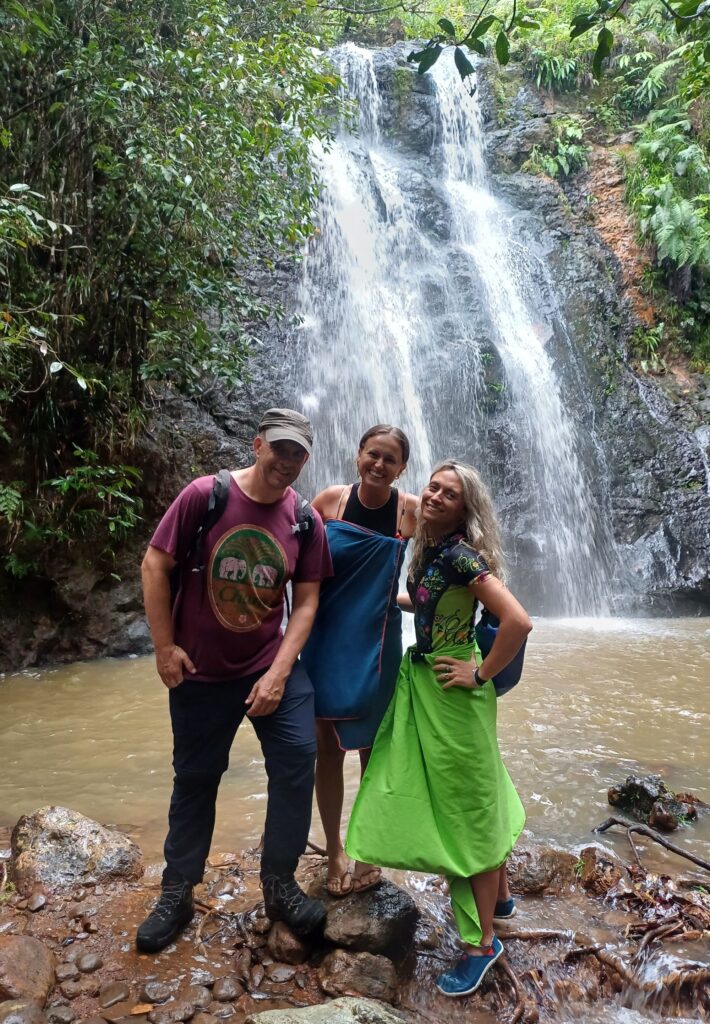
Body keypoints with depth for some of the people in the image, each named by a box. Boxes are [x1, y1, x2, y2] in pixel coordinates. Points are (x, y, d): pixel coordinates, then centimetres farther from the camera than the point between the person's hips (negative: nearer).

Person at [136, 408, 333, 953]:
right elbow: (155, 566, -9)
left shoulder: (306, 521, -5)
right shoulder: (205, 495, -13)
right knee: (195, 779, 11)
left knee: (298, 759, -7)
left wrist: (280, 672, -12)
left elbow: (307, 601, -4)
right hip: (201, 672, -1)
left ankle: (279, 883, 16)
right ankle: (177, 894, 33)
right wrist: (165, 647, -10)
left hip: (273, 665, 2)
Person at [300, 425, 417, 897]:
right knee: (329, 748, 11)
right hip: (326, 639, 1)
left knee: (373, 750, 12)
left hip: (375, 644, -1)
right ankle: (334, 849, 31)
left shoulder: (412, 511, -9)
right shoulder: (331, 499, -6)